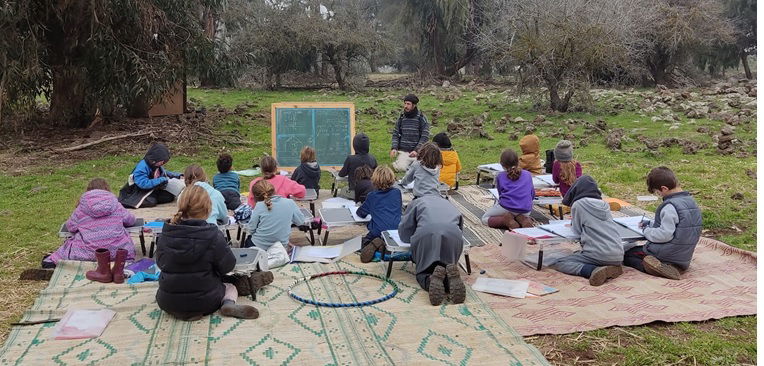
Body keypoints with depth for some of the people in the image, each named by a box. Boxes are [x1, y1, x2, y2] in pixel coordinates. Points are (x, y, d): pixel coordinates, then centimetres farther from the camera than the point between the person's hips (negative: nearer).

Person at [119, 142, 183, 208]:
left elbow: (165, 173, 20)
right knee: (151, 202, -35)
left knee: (170, 196, -8)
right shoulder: (142, 167, -26)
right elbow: (144, 184, -36)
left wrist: (178, 176, 3)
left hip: (152, 191, 8)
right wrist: (162, 180, -34)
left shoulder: (158, 166, 0)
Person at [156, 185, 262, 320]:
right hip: (203, 301, -2)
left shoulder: (166, 234, -7)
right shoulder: (213, 236, -18)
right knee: (231, 287, 27)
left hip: (168, 303, 2)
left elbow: (160, 262, 5)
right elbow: (227, 266, -10)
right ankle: (229, 304, -6)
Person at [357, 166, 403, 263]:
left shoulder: (372, 196, 3)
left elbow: (361, 213, 12)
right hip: (396, 230, 2)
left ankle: (375, 244, -13)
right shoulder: (397, 192, 9)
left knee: (365, 242, 22)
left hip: (377, 231, -1)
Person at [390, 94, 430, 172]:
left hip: (417, 151, -2)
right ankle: (397, 162, 18)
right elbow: (395, 134, 10)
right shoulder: (401, 118, 7)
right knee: (401, 168, -17)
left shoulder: (421, 119, -3)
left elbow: (425, 137, -7)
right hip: (403, 151, 2)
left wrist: (416, 150, -19)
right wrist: (394, 148, -7)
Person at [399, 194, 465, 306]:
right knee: (448, 268, 19)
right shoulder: (451, 205, 41)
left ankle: (431, 280, -21)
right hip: (453, 235, 2)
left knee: (423, 272, 13)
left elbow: (404, 234, 26)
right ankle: (451, 278, -16)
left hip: (426, 234, -2)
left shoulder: (417, 202, 32)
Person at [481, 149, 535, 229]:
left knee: (484, 219, 19)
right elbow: (532, 194, 20)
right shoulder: (528, 174, 14)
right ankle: (522, 219, 2)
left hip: (506, 208, -3)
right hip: (525, 211, 4)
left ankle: (506, 220, -9)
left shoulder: (500, 176, 9)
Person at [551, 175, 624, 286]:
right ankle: (612, 267, 5)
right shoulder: (604, 204, 14)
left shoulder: (578, 204, -2)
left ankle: (594, 271, -18)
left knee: (557, 263, 2)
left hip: (599, 255, -7)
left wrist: (572, 225, 23)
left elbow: (577, 230, 3)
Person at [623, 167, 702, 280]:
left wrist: (647, 231, -10)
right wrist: (651, 223, 14)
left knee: (627, 254, 4)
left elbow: (665, 234, -26)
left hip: (667, 254, -9)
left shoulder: (670, 206, -23)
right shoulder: (691, 201, 7)